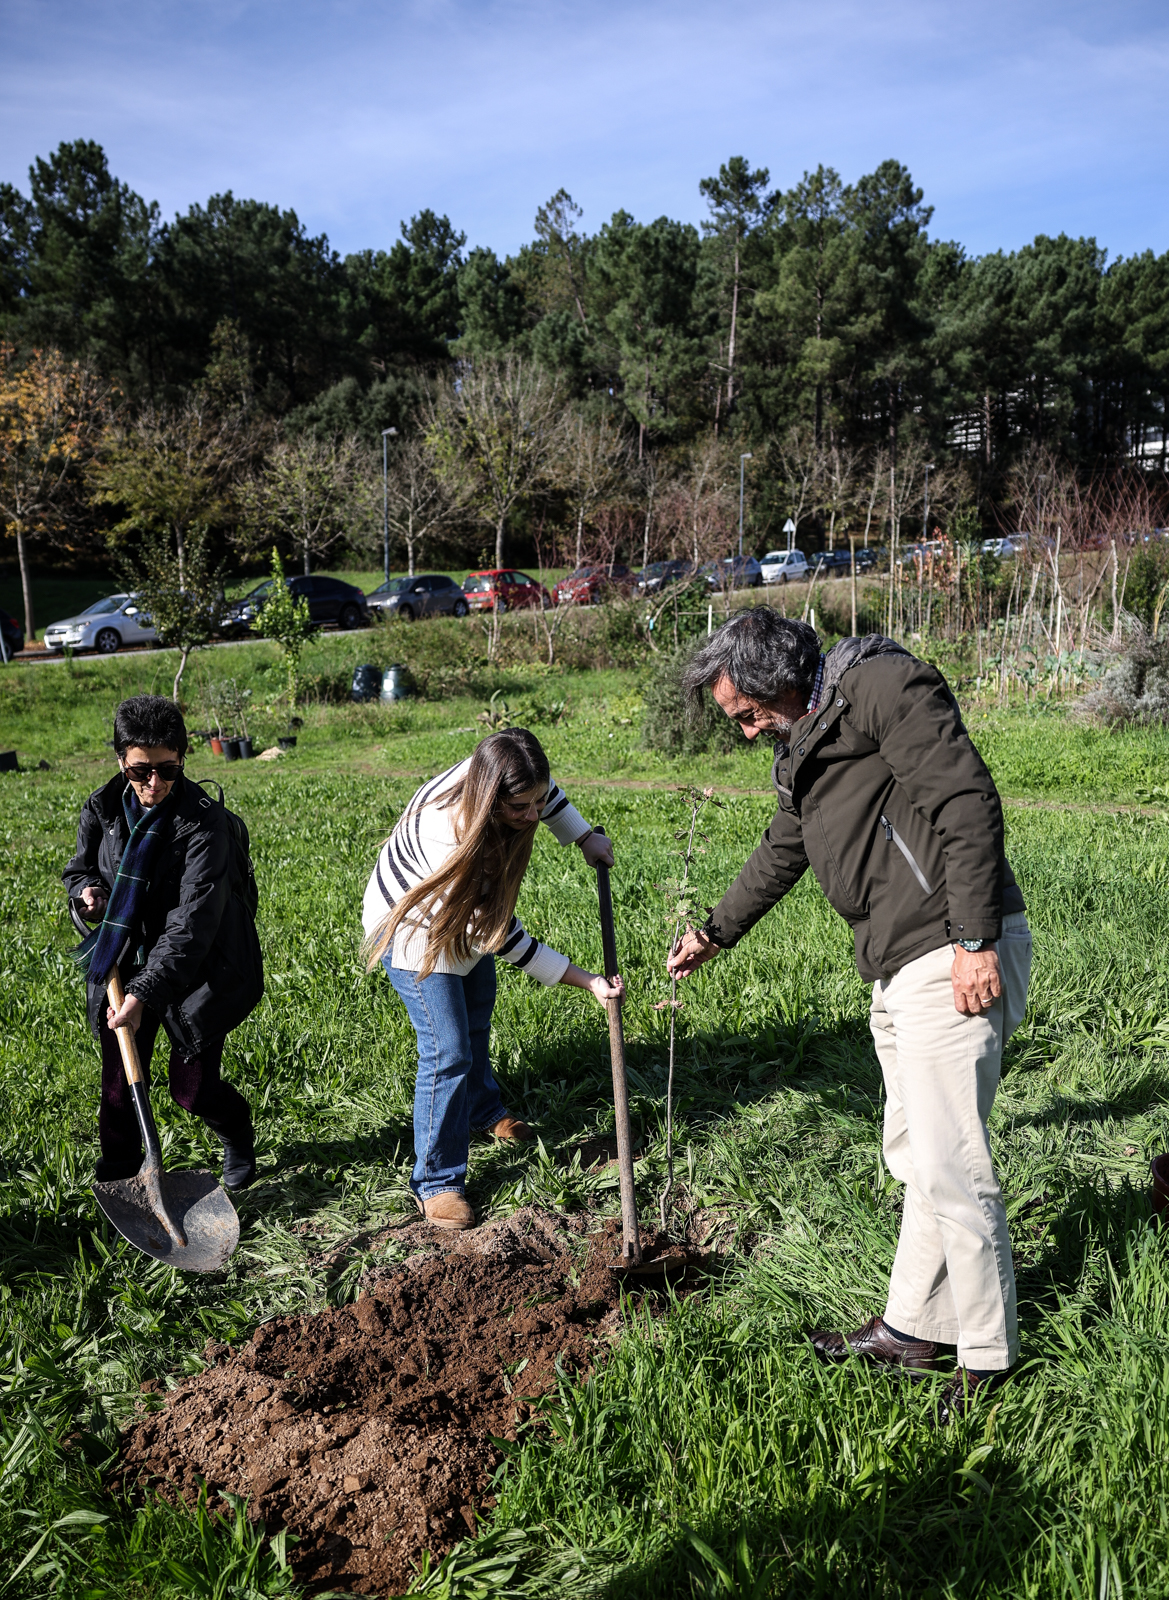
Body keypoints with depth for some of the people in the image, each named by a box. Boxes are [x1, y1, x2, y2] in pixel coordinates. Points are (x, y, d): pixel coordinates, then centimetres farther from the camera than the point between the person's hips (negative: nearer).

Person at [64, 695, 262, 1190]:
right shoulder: (102, 809, -5)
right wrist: (86, 890, -10)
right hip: (124, 963, 5)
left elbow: (191, 924, -28)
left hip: (194, 969, -4)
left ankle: (239, 1141, 34)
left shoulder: (204, 823, -23)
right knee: (119, 1081, 6)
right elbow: (79, 867, 15)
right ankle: (116, 1177, 28)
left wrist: (146, 993, -35)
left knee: (193, 1087, 1)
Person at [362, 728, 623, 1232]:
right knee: (447, 1052, -10)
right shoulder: (448, 840, -45)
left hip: (466, 913, 8)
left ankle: (483, 1110, 51)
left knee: (476, 1019, 25)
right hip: (415, 927, -8)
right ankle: (436, 1182, 5)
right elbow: (501, 937, -34)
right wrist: (588, 982, -31)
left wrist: (584, 837, -3)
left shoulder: (496, 773, -27)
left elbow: (546, 793, 3)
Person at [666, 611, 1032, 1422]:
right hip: (900, 967, 10)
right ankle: (914, 1326, 28)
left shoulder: (885, 685, -10)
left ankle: (988, 1358, 11)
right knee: (915, 1157, 16)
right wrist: (714, 934, 43)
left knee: (950, 1164, -4)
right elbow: (781, 854, 33)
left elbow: (968, 801, -19)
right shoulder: (808, 741, 20)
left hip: (958, 961, -10)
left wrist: (975, 940, -23)